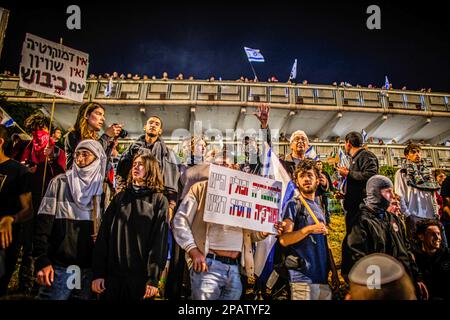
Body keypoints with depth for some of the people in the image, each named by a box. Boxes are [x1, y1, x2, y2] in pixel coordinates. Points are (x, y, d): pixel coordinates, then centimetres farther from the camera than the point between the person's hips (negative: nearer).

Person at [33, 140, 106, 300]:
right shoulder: (60, 183, 0)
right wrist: (42, 261, -11)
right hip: (59, 265, -2)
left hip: (90, 268, 2)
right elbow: (43, 224, -4)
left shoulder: (104, 189, 5)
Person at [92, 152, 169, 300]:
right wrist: (97, 273, -4)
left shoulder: (159, 201, 0)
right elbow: (103, 234, 4)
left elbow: (159, 241, -6)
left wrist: (153, 278, -13)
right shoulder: (120, 198, 10)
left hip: (141, 278, -3)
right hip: (112, 275, 3)